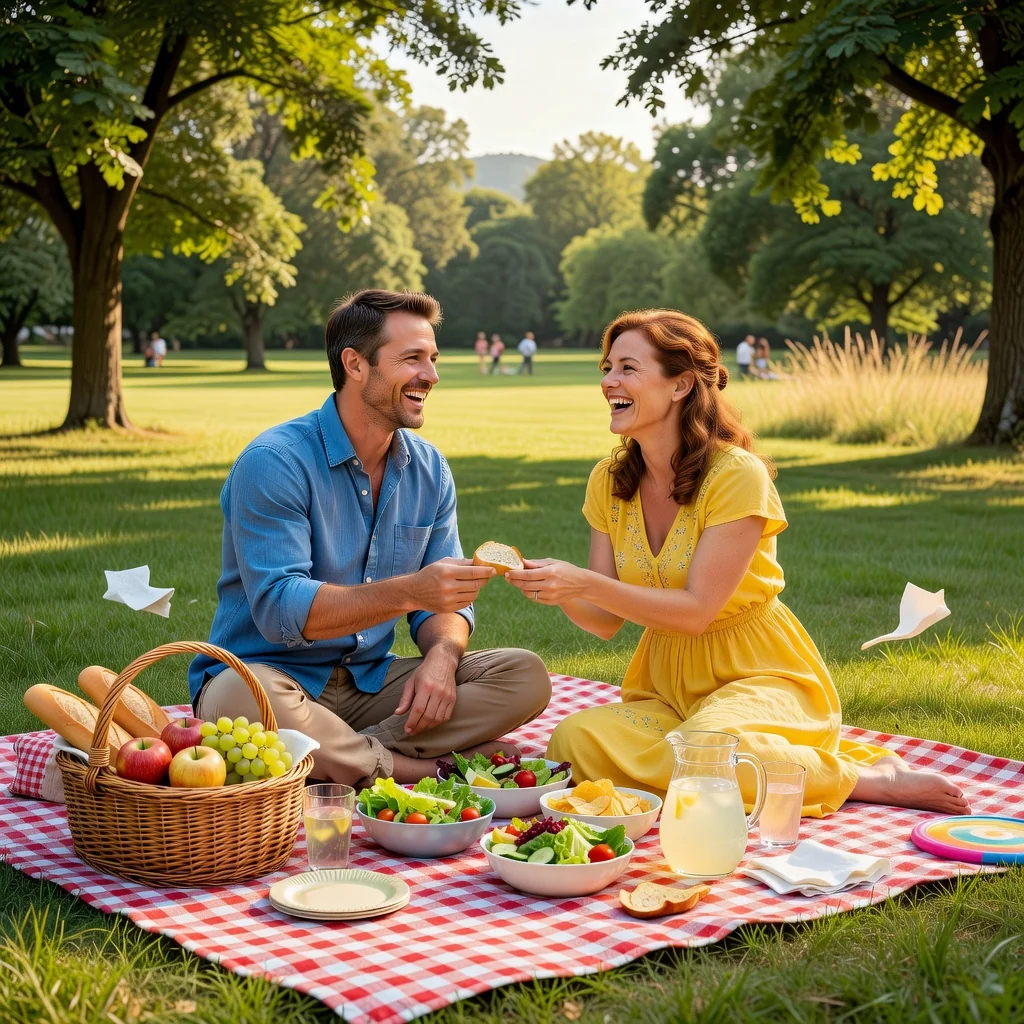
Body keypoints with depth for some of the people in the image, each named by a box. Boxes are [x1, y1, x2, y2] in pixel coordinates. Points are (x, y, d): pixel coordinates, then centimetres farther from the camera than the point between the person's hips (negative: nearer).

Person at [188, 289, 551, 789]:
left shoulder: (428, 468, 6)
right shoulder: (274, 462, -15)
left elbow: (443, 600, 8)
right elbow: (279, 608, -25)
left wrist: (441, 655, -16)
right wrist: (408, 591, -36)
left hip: (370, 682, 6)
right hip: (275, 673, -6)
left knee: (525, 676, -12)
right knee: (242, 694, -40)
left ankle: (342, 756, -22)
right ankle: (424, 770, -23)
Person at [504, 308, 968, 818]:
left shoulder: (737, 475, -17)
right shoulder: (608, 482, 2)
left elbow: (696, 610, -20)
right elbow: (605, 621, 1)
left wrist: (584, 583, -28)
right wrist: (560, 591, -20)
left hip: (754, 675, -6)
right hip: (667, 687, 6)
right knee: (573, 739, -23)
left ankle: (872, 779, -12)